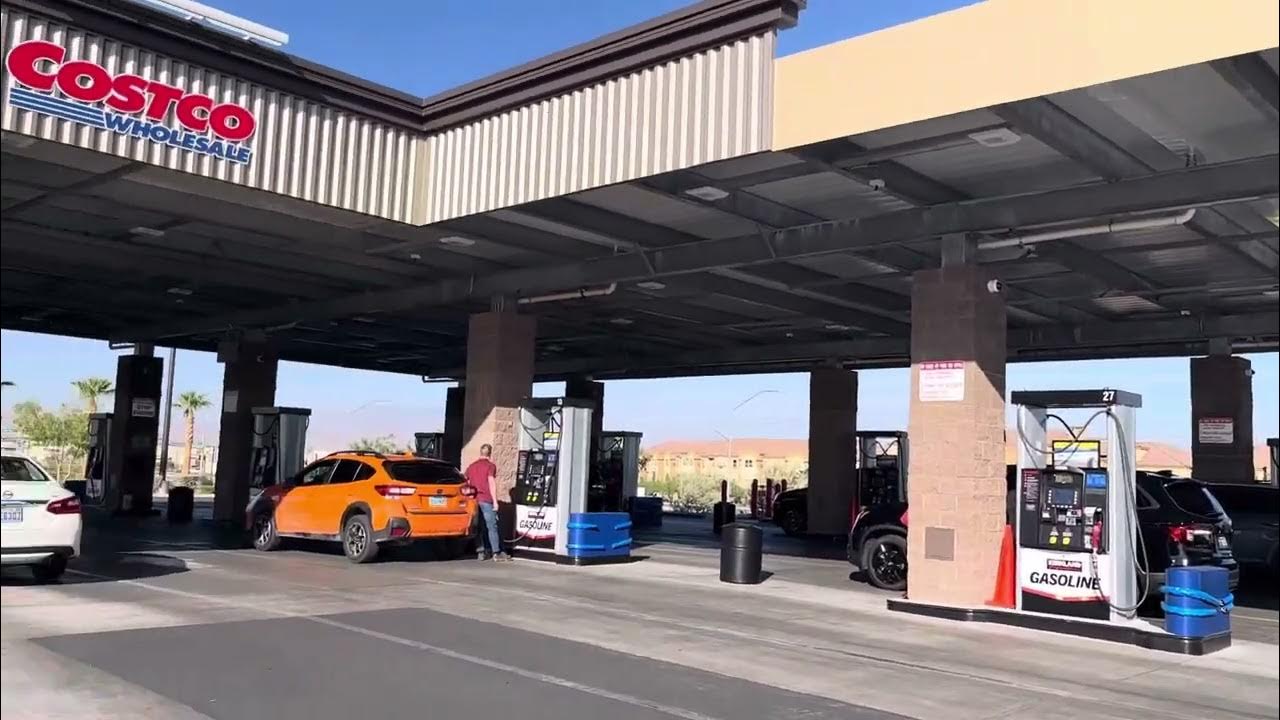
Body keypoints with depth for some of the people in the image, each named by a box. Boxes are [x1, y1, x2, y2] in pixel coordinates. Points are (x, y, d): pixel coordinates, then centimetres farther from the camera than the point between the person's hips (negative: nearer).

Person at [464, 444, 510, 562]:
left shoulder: (471, 467, 15)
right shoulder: (490, 466, -3)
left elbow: (466, 483, 18)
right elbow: (492, 484, -10)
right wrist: (495, 501, -9)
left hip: (474, 500, 5)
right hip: (486, 500, -5)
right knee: (492, 527, -1)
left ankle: (480, 552, 8)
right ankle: (496, 553, -1)